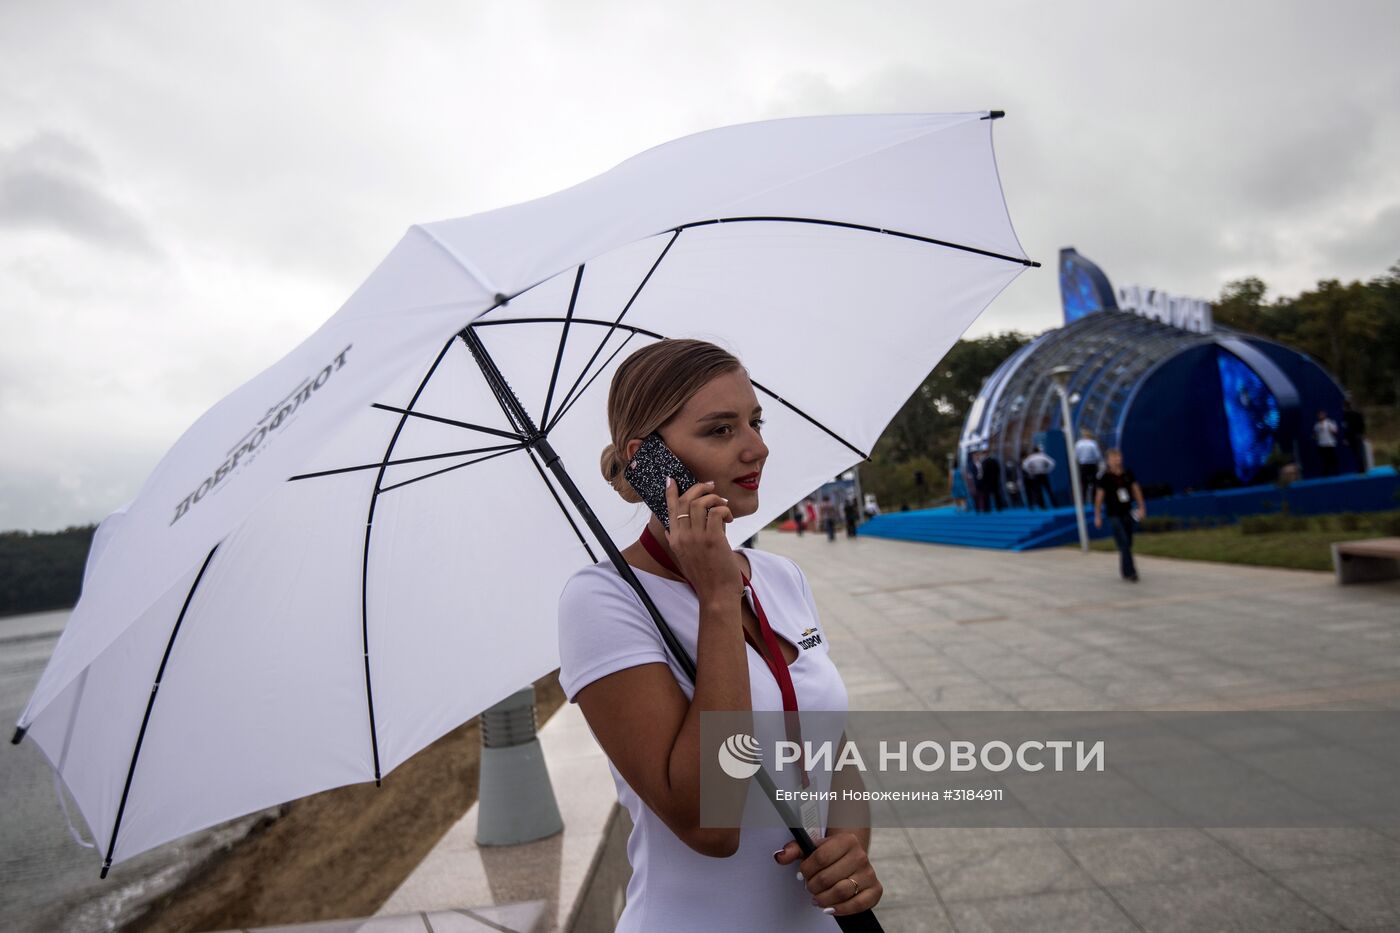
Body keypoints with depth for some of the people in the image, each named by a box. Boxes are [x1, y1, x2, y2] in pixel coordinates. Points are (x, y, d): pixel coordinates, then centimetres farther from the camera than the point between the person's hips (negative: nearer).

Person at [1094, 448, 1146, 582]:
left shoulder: (1128, 473, 2)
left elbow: (1136, 489, 12)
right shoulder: (1105, 477, -10)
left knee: (1128, 544, 11)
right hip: (1113, 515, -5)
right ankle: (1130, 572, -10)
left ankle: (1124, 570, 27)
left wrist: (1141, 507, 9)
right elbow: (1099, 496, -5)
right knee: (1124, 543, -11)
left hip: (1127, 513, 5)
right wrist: (1097, 516, -3)